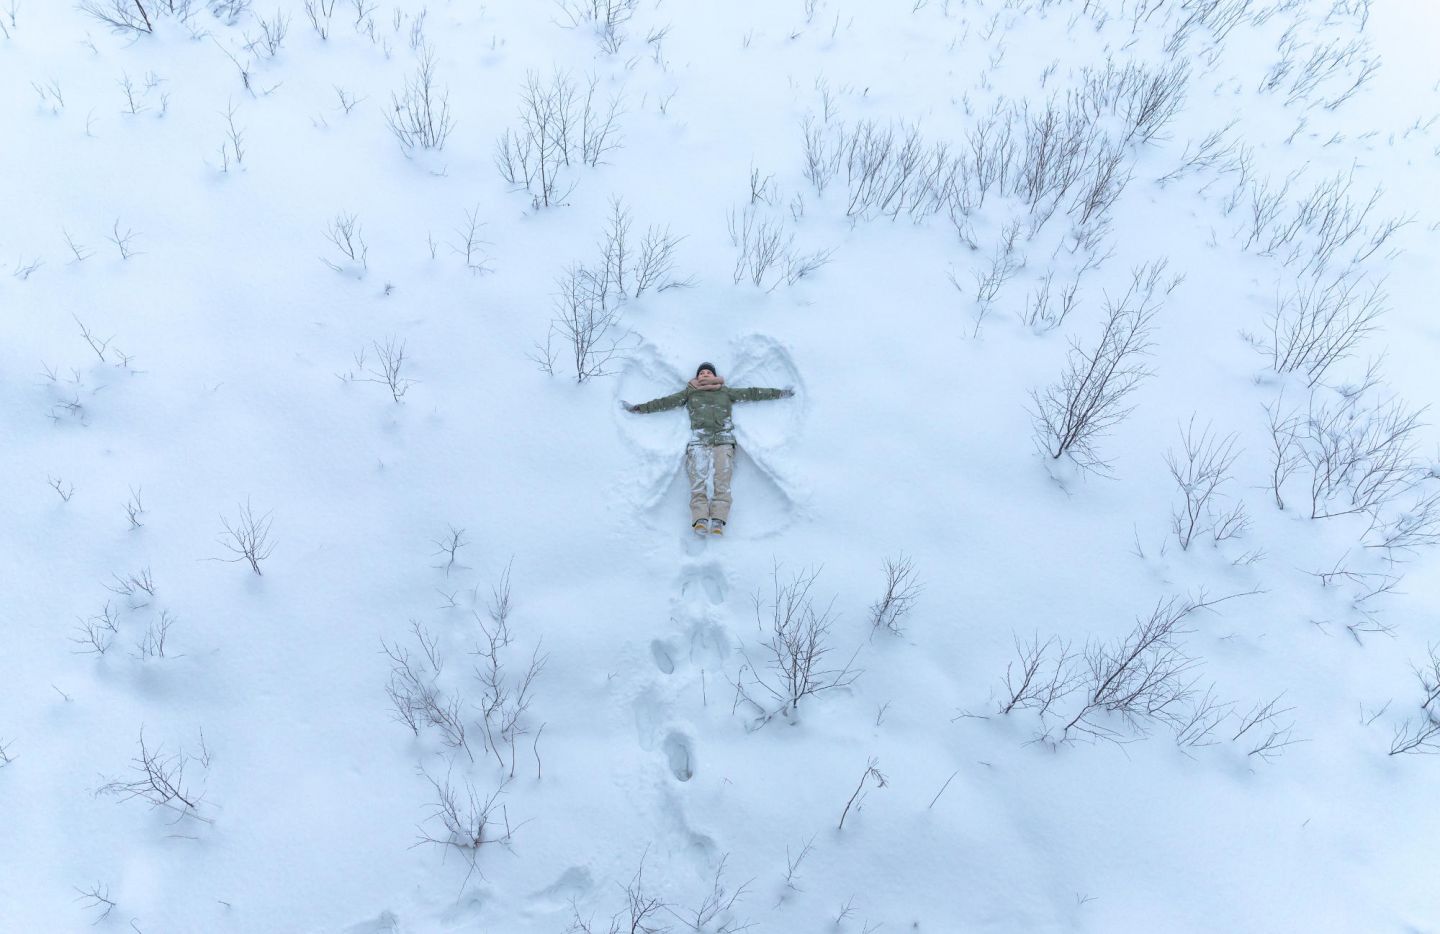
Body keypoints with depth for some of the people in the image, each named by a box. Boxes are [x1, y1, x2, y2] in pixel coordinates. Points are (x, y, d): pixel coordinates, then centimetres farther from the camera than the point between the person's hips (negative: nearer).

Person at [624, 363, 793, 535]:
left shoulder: (725, 392, 27)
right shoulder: (689, 393, 27)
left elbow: (752, 393, 26)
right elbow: (665, 402, 23)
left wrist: (780, 393, 24)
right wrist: (637, 408, 18)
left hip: (723, 439, 0)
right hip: (698, 440, 0)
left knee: (722, 481, -19)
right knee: (698, 480, -20)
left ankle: (718, 520, -32)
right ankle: (700, 520, -34)